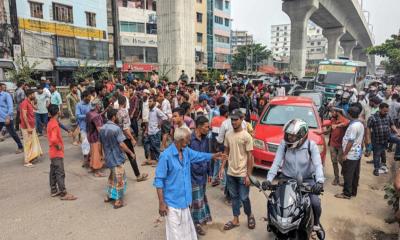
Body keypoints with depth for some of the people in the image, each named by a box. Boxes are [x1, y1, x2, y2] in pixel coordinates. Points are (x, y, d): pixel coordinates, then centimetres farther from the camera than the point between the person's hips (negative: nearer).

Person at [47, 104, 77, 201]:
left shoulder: (51, 122, 8)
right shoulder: (54, 124, -21)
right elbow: (53, 139, -33)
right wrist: (58, 146, -19)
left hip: (53, 152, 10)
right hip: (57, 153, -10)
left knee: (53, 172, 16)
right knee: (60, 173, -5)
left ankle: (54, 190, 27)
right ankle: (63, 194, 0)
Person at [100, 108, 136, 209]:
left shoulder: (102, 128, 3)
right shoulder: (116, 128, -20)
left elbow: (102, 143, 11)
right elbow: (121, 144, -21)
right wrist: (131, 153, -11)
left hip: (108, 157, 8)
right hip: (117, 157, -7)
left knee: (112, 176, 23)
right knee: (119, 179, 3)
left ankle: (109, 196, 31)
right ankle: (118, 201, 10)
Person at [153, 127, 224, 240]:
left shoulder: (186, 151, -1)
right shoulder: (166, 156, -23)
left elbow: (199, 156, 21)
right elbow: (159, 180, -19)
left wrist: (213, 156, 21)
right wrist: (161, 202, -18)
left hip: (184, 199, 7)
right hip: (172, 201, -7)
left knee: (186, 228, 24)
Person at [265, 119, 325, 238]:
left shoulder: (311, 145, -15)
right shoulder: (284, 144, -12)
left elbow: (318, 164, -24)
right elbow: (276, 163, -15)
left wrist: (320, 181, -42)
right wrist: (269, 179, -26)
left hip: (307, 179, -1)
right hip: (287, 178, 1)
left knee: (316, 203, -16)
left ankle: (316, 224, 19)